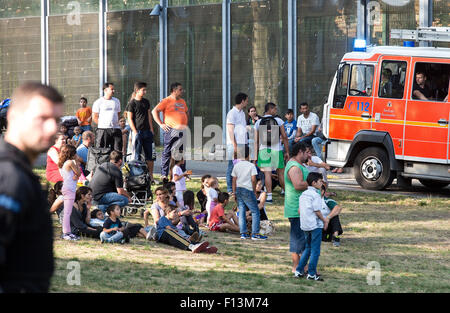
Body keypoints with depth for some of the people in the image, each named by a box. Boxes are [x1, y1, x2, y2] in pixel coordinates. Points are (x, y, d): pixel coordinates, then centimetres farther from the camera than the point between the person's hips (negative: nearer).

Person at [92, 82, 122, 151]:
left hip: (116, 129, 4)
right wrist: (102, 124, -4)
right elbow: (94, 117, -1)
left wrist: (116, 122, 9)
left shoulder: (116, 101, 15)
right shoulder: (98, 102, -1)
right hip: (103, 130, -4)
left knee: (118, 151, 0)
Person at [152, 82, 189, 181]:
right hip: (171, 130, -7)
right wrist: (161, 124, -12)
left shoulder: (182, 102, 18)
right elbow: (154, 111, -7)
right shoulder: (166, 101, -3)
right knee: (167, 152, -4)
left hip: (183, 131, 7)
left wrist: (186, 123, 20)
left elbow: (186, 112, 35)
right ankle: (164, 174, -2)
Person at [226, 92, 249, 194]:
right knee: (232, 166, -4)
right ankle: (230, 189, -2)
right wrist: (235, 145, -18)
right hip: (234, 144, -8)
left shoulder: (242, 113, 19)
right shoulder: (232, 113, -7)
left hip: (243, 143, 8)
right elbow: (230, 130, -12)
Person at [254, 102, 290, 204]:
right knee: (281, 173, 11)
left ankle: (269, 196, -10)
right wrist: (287, 152, 4)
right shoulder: (278, 121, 0)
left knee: (267, 173, -4)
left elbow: (256, 140, 6)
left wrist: (256, 154, 13)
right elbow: (284, 137, -2)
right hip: (277, 150, 0)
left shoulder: (258, 123, 5)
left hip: (264, 150, 0)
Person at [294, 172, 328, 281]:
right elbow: (317, 211, -15)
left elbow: (300, 210, 12)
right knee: (315, 250, -1)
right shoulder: (315, 195, -14)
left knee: (308, 248, 19)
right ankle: (311, 274, -1)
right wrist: (324, 220, -1)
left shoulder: (303, 194, 11)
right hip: (315, 225, -8)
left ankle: (299, 271, 17)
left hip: (305, 226, 8)